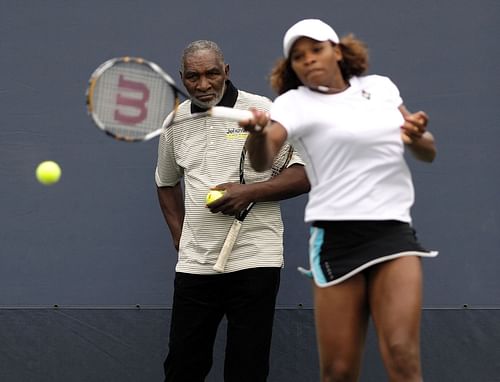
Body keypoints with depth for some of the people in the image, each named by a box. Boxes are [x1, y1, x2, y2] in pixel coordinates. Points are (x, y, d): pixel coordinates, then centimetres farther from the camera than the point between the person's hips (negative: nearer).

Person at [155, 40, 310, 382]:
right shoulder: (175, 122, 10)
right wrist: (180, 236, 14)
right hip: (194, 263, 4)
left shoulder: (263, 111, -4)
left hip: (254, 260, -4)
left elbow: (305, 174, -6)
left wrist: (249, 192, -18)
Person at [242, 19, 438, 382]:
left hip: (395, 229, 2)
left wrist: (417, 137, -4)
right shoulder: (295, 102, 2)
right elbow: (262, 162, -16)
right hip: (337, 236, -2)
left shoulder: (381, 87, 14)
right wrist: (258, 131, -38)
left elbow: (428, 153, 20)